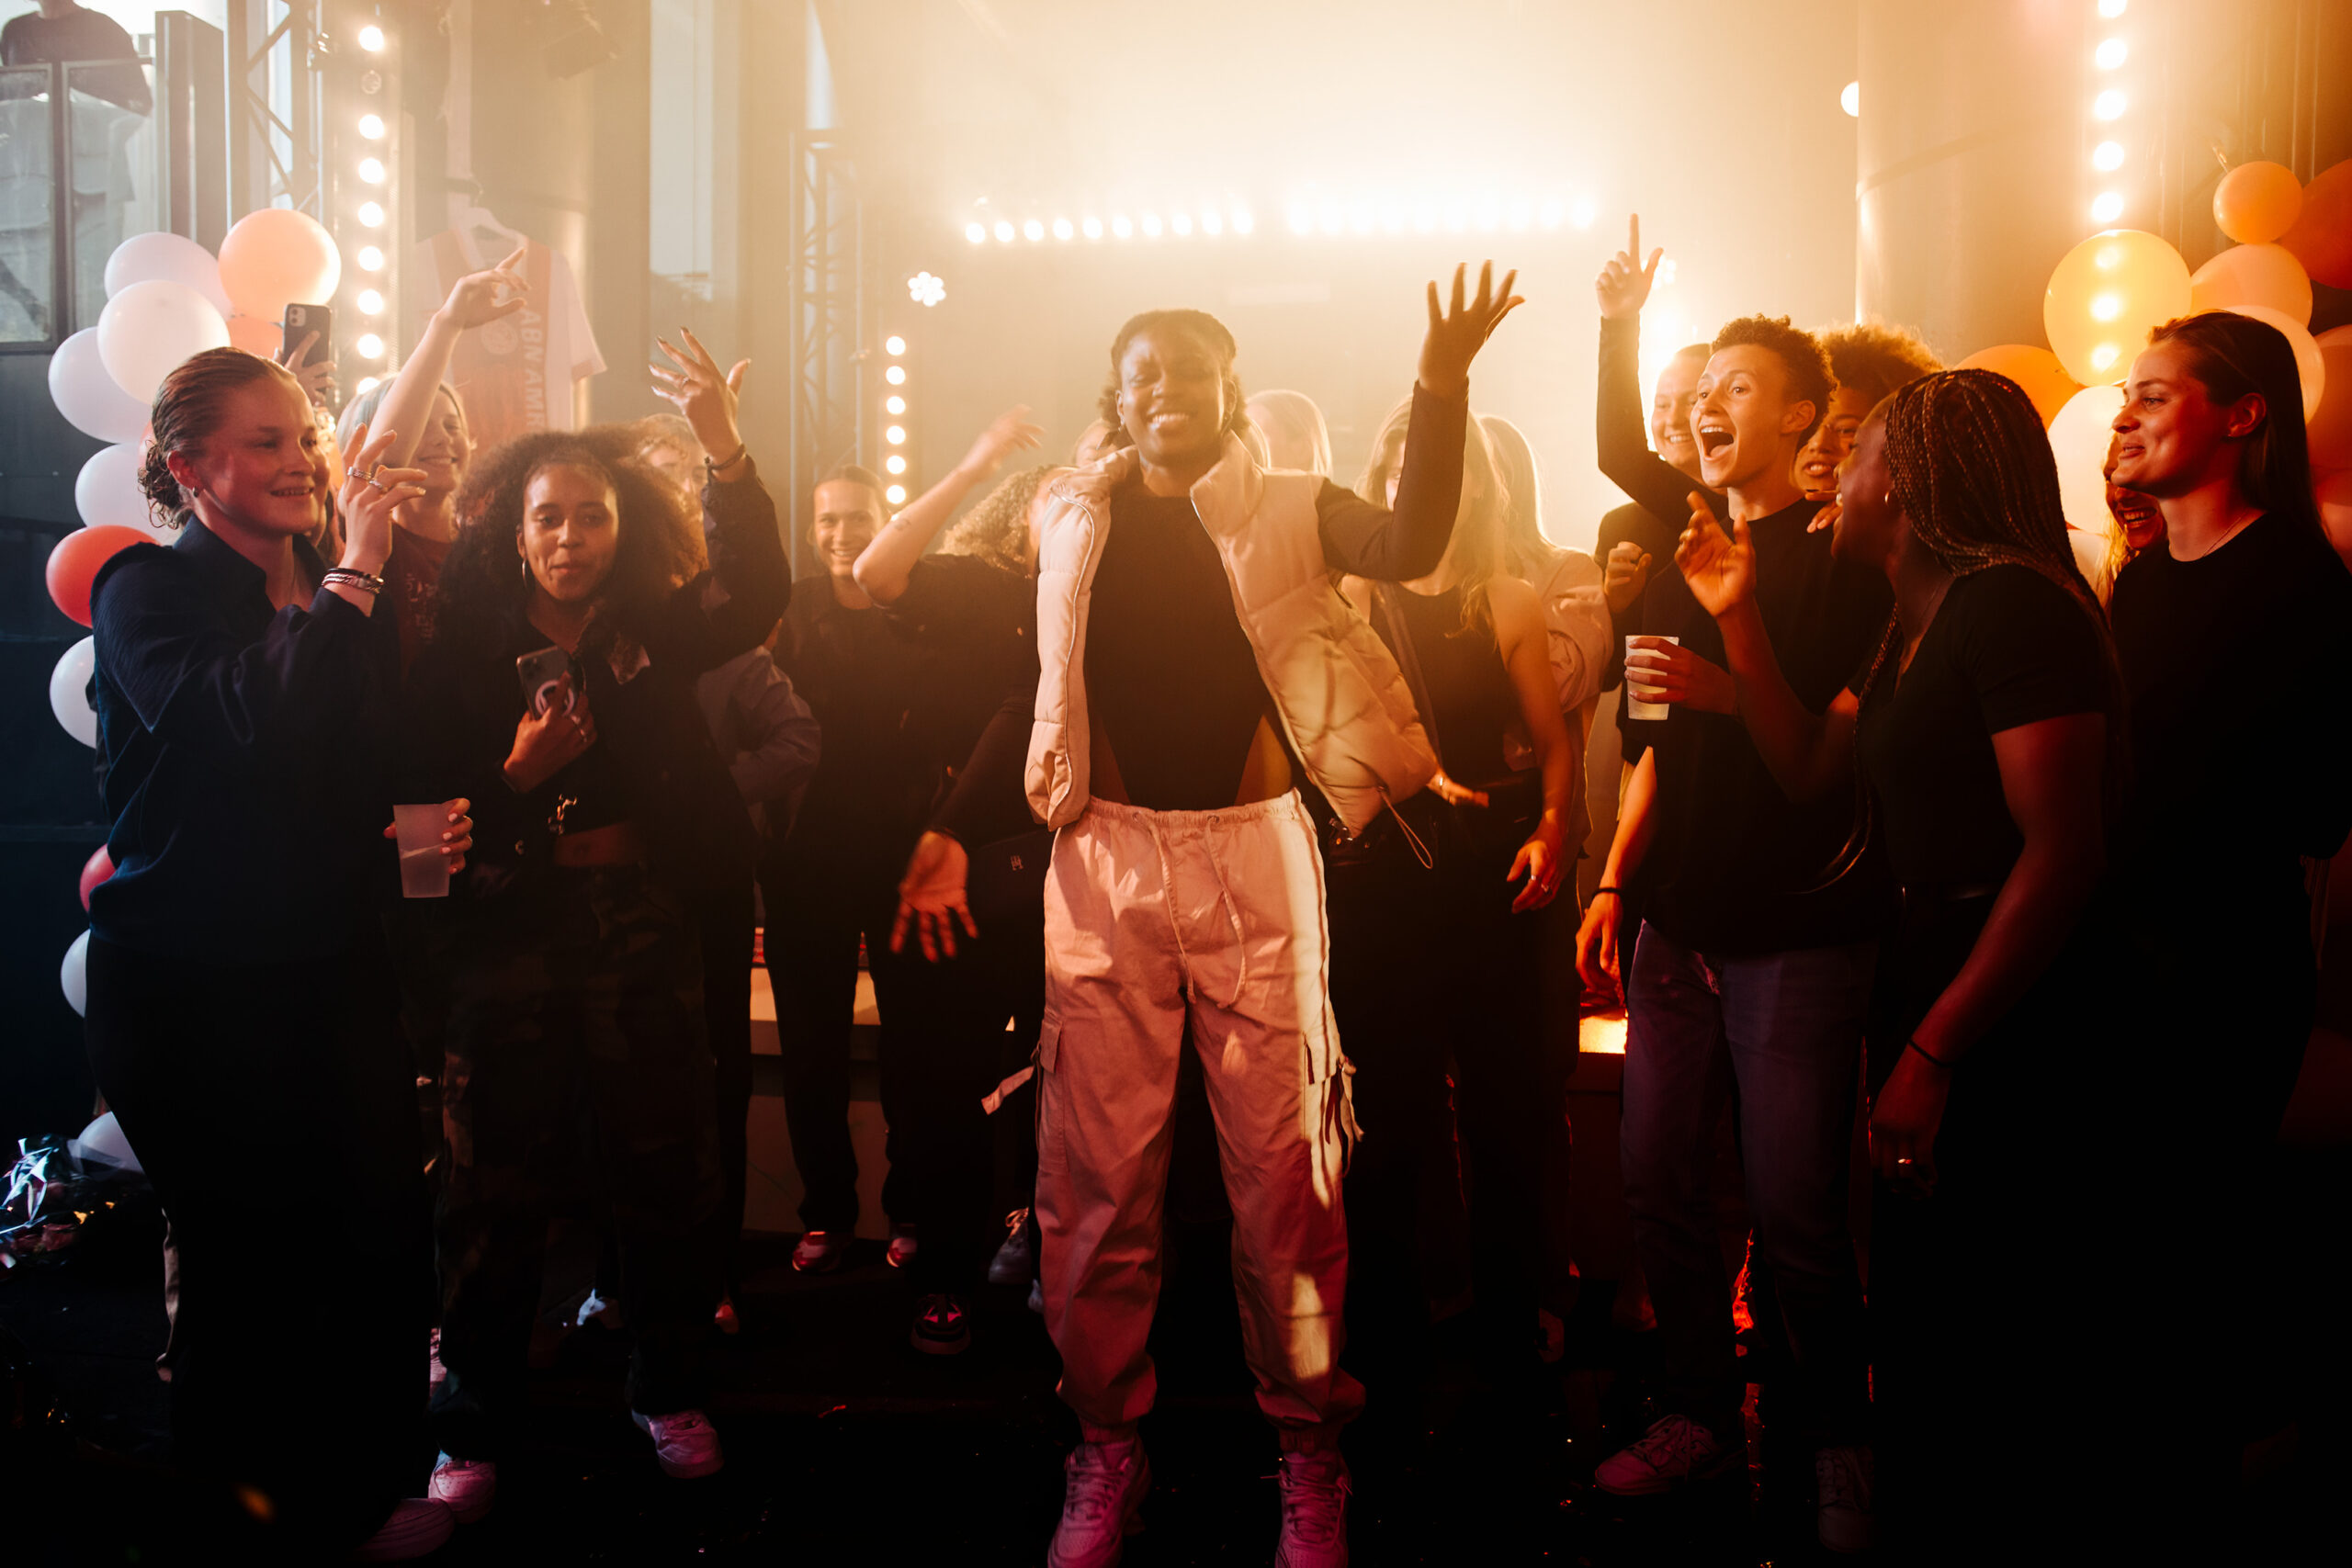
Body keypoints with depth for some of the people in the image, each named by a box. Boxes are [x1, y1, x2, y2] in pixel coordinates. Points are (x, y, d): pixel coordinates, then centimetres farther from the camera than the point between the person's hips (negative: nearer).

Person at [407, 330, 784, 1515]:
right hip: (509, 932, -1)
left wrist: (724, 448, -26)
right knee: (498, 1190, 5)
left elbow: (754, 590, -14)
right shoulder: (468, 647, 1)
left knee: (665, 1173, 9)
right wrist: (515, 774, -18)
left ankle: (668, 1392, 28)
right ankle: (474, 1429, 22)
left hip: (643, 929, 1)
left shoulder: (657, 633, 4)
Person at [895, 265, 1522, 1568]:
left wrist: (1441, 384, -24)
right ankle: (1107, 1446, 21)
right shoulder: (1077, 523, 11)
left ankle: (1309, 1446, 20)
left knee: (1283, 1166, 3)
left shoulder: (1290, 514, 5)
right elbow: (1038, 692, 14)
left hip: (1253, 851, -1)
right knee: (1097, 1174, 4)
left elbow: (1412, 546, -14)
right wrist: (953, 832, 7)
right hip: (1106, 862, 2)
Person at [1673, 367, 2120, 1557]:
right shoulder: (1915, 625, 13)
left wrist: (1934, 1051, -24)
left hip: (2007, 1010, -9)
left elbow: (2065, 852, -24)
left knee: (1947, 1310, 0)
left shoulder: (2013, 605, -18)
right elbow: (1809, 773, 14)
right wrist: (1734, 615, 11)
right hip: (1930, 975, 9)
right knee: (1926, 1294, 19)